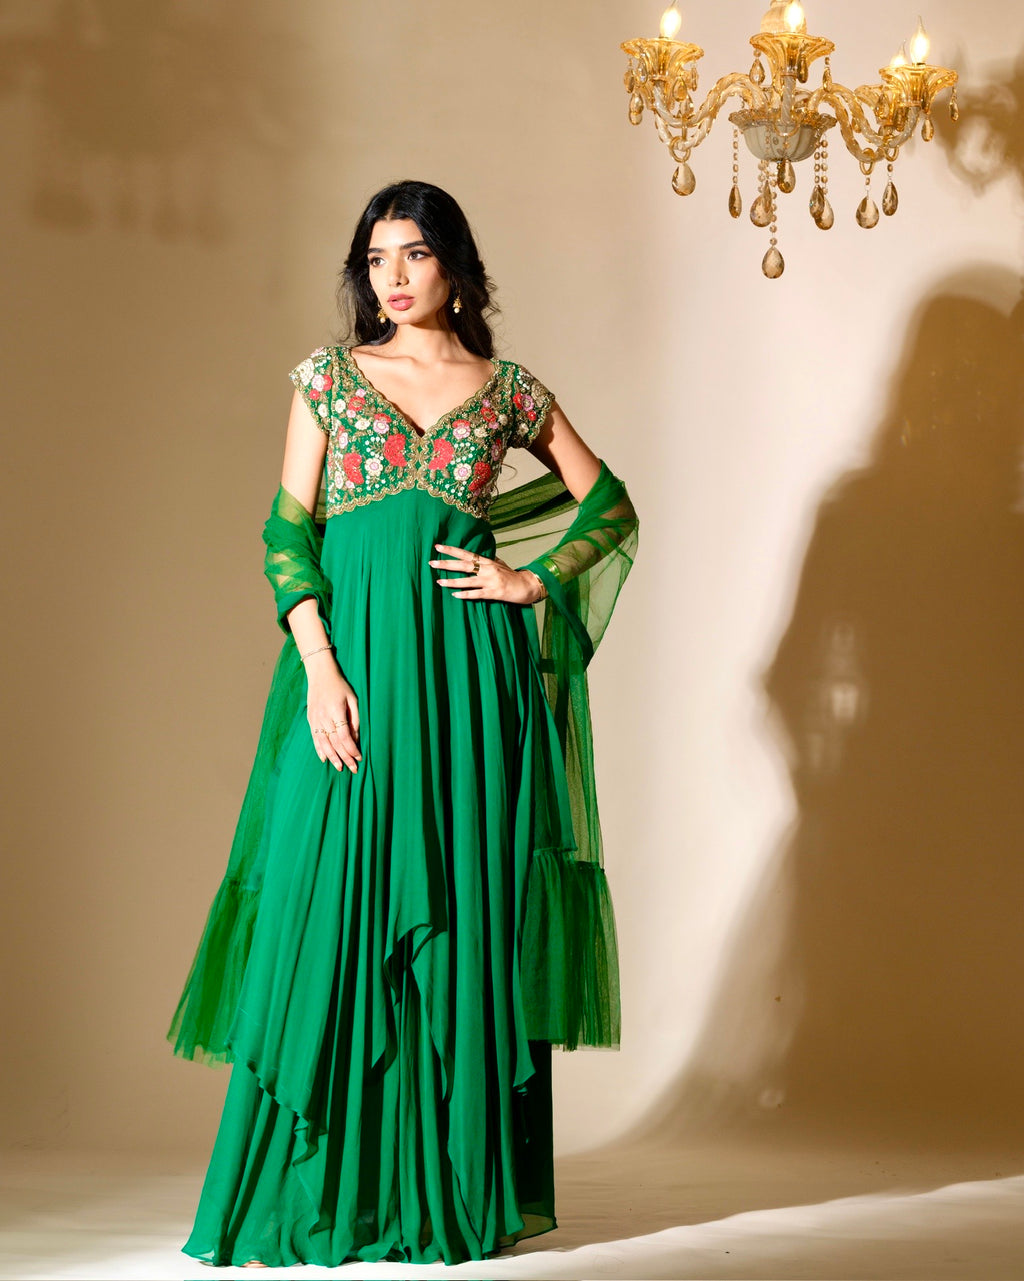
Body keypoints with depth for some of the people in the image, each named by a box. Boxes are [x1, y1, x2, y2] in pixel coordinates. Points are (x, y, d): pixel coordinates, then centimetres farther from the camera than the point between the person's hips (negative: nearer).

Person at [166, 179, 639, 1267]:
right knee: (335, 903, -4)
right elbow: (288, 530, 2)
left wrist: (530, 582, 2)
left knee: (461, 912, 1)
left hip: (467, 668, 0)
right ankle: (323, 1189, 2)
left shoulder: (509, 391, 9)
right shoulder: (329, 377, 8)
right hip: (352, 654, 0)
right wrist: (320, 668, -10)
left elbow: (609, 503, 17)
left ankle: (453, 1190, 8)